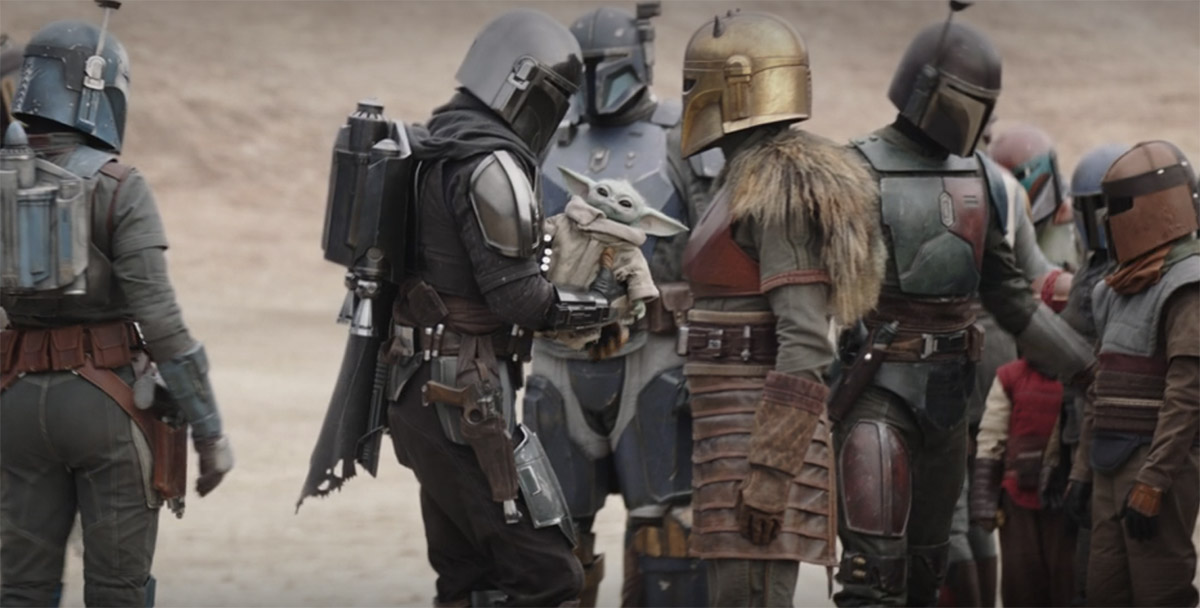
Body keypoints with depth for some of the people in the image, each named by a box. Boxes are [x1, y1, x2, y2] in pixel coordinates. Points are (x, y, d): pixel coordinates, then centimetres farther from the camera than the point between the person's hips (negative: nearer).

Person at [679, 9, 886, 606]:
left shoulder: (779, 186, -13)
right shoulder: (744, 179, 18)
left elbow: (804, 341, -20)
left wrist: (770, 473, -24)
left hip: (766, 432, -10)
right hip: (737, 429, 10)